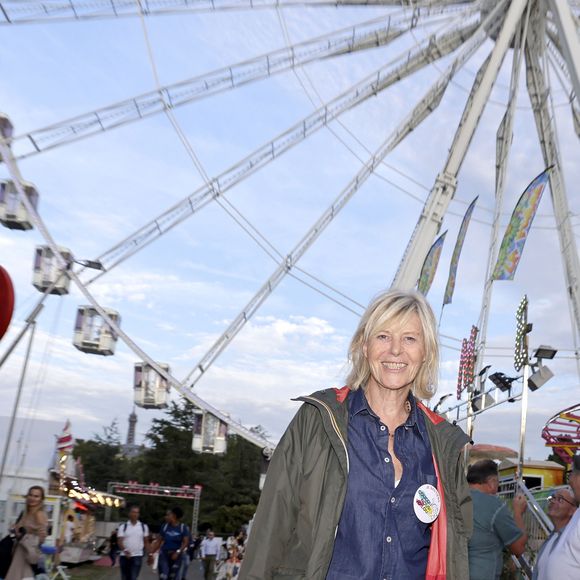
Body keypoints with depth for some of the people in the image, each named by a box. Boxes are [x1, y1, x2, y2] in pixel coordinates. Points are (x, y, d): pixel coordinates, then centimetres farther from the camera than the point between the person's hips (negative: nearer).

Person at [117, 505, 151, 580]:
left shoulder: (144, 526, 4)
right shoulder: (123, 526, -1)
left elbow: (146, 542, 10)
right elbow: (120, 541, -9)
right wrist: (124, 550, -27)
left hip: (137, 556, -1)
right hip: (125, 556, 1)